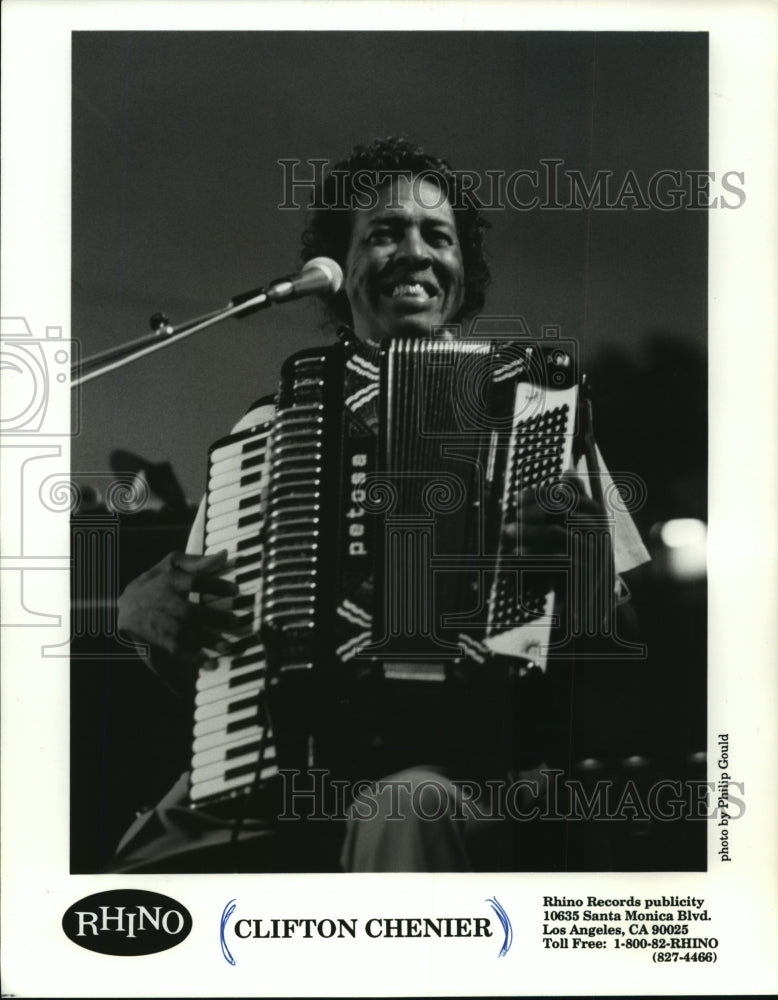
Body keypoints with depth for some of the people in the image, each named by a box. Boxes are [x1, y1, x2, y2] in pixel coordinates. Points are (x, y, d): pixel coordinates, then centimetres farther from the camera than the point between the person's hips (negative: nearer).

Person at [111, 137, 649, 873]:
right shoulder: (267, 428, 17)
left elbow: (622, 635, 7)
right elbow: (192, 670, 21)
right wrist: (152, 604, -2)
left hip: (463, 761, -1)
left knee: (404, 812, -36)